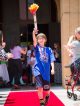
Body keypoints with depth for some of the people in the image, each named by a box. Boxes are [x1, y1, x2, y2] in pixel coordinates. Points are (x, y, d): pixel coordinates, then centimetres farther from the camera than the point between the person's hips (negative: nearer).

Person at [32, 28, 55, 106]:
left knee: (46, 88, 8)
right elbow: (34, 41, -19)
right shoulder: (37, 48, 1)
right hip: (38, 70, -1)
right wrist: (34, 33, -37)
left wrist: (52, 68, -12)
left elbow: (52, 60, 0)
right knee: (40, 87, -11)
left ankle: (47, 97, 42)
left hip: (46, 70, 2)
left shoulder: (48, 49, 5)